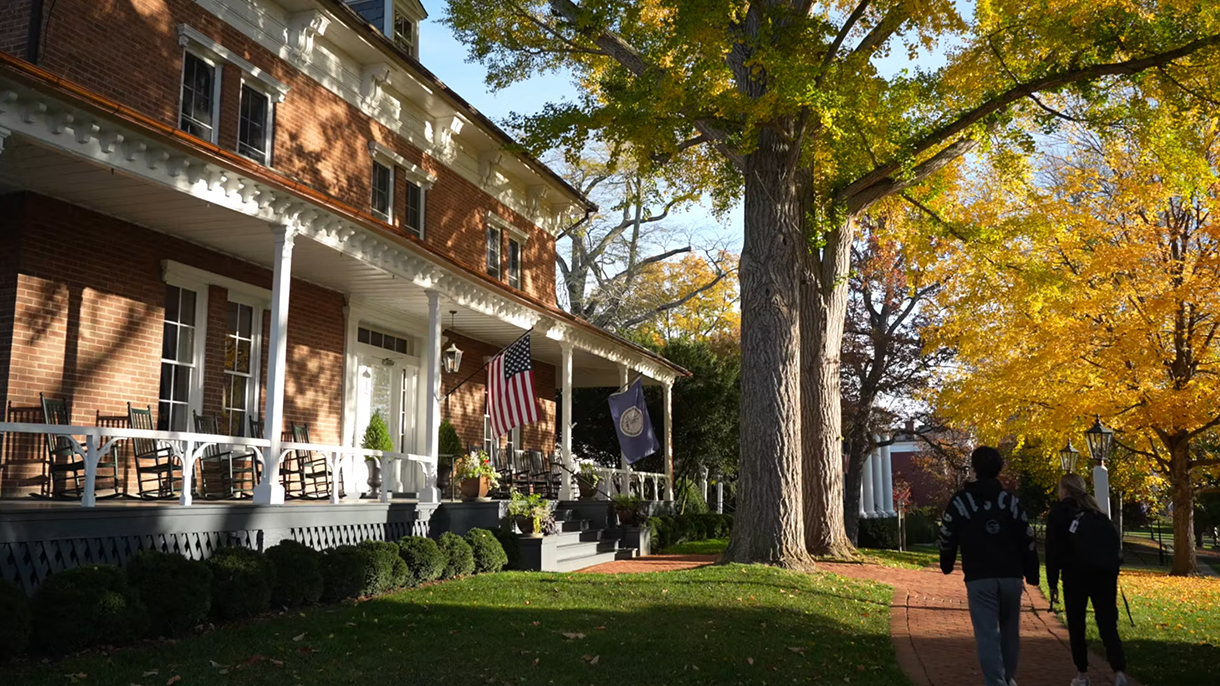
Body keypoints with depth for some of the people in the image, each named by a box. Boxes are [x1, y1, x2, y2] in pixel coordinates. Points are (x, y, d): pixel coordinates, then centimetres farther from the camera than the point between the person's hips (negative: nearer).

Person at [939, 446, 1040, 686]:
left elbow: (947, 538, 3)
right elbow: (1028, 541, 5)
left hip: (979, 579, -3)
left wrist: (946, 566, 21)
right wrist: (1032, 574, 15)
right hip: (1011, 577, 3)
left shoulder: (960, 501, -3)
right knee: (1009, 631, 19)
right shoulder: (1011, 501, 3)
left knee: (987, 635, -4)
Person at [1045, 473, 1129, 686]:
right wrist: (1114, 564, 14)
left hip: (1077, 569, -4)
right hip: (1106, 568, 4)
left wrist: (1052, 583, 7)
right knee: (1107, 622, 7)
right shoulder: (1095, 510, 23)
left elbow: (1053, 549, 3)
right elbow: (1114, 539, 14)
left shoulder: (1059, 512, 10)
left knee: (1076, 623, 10)